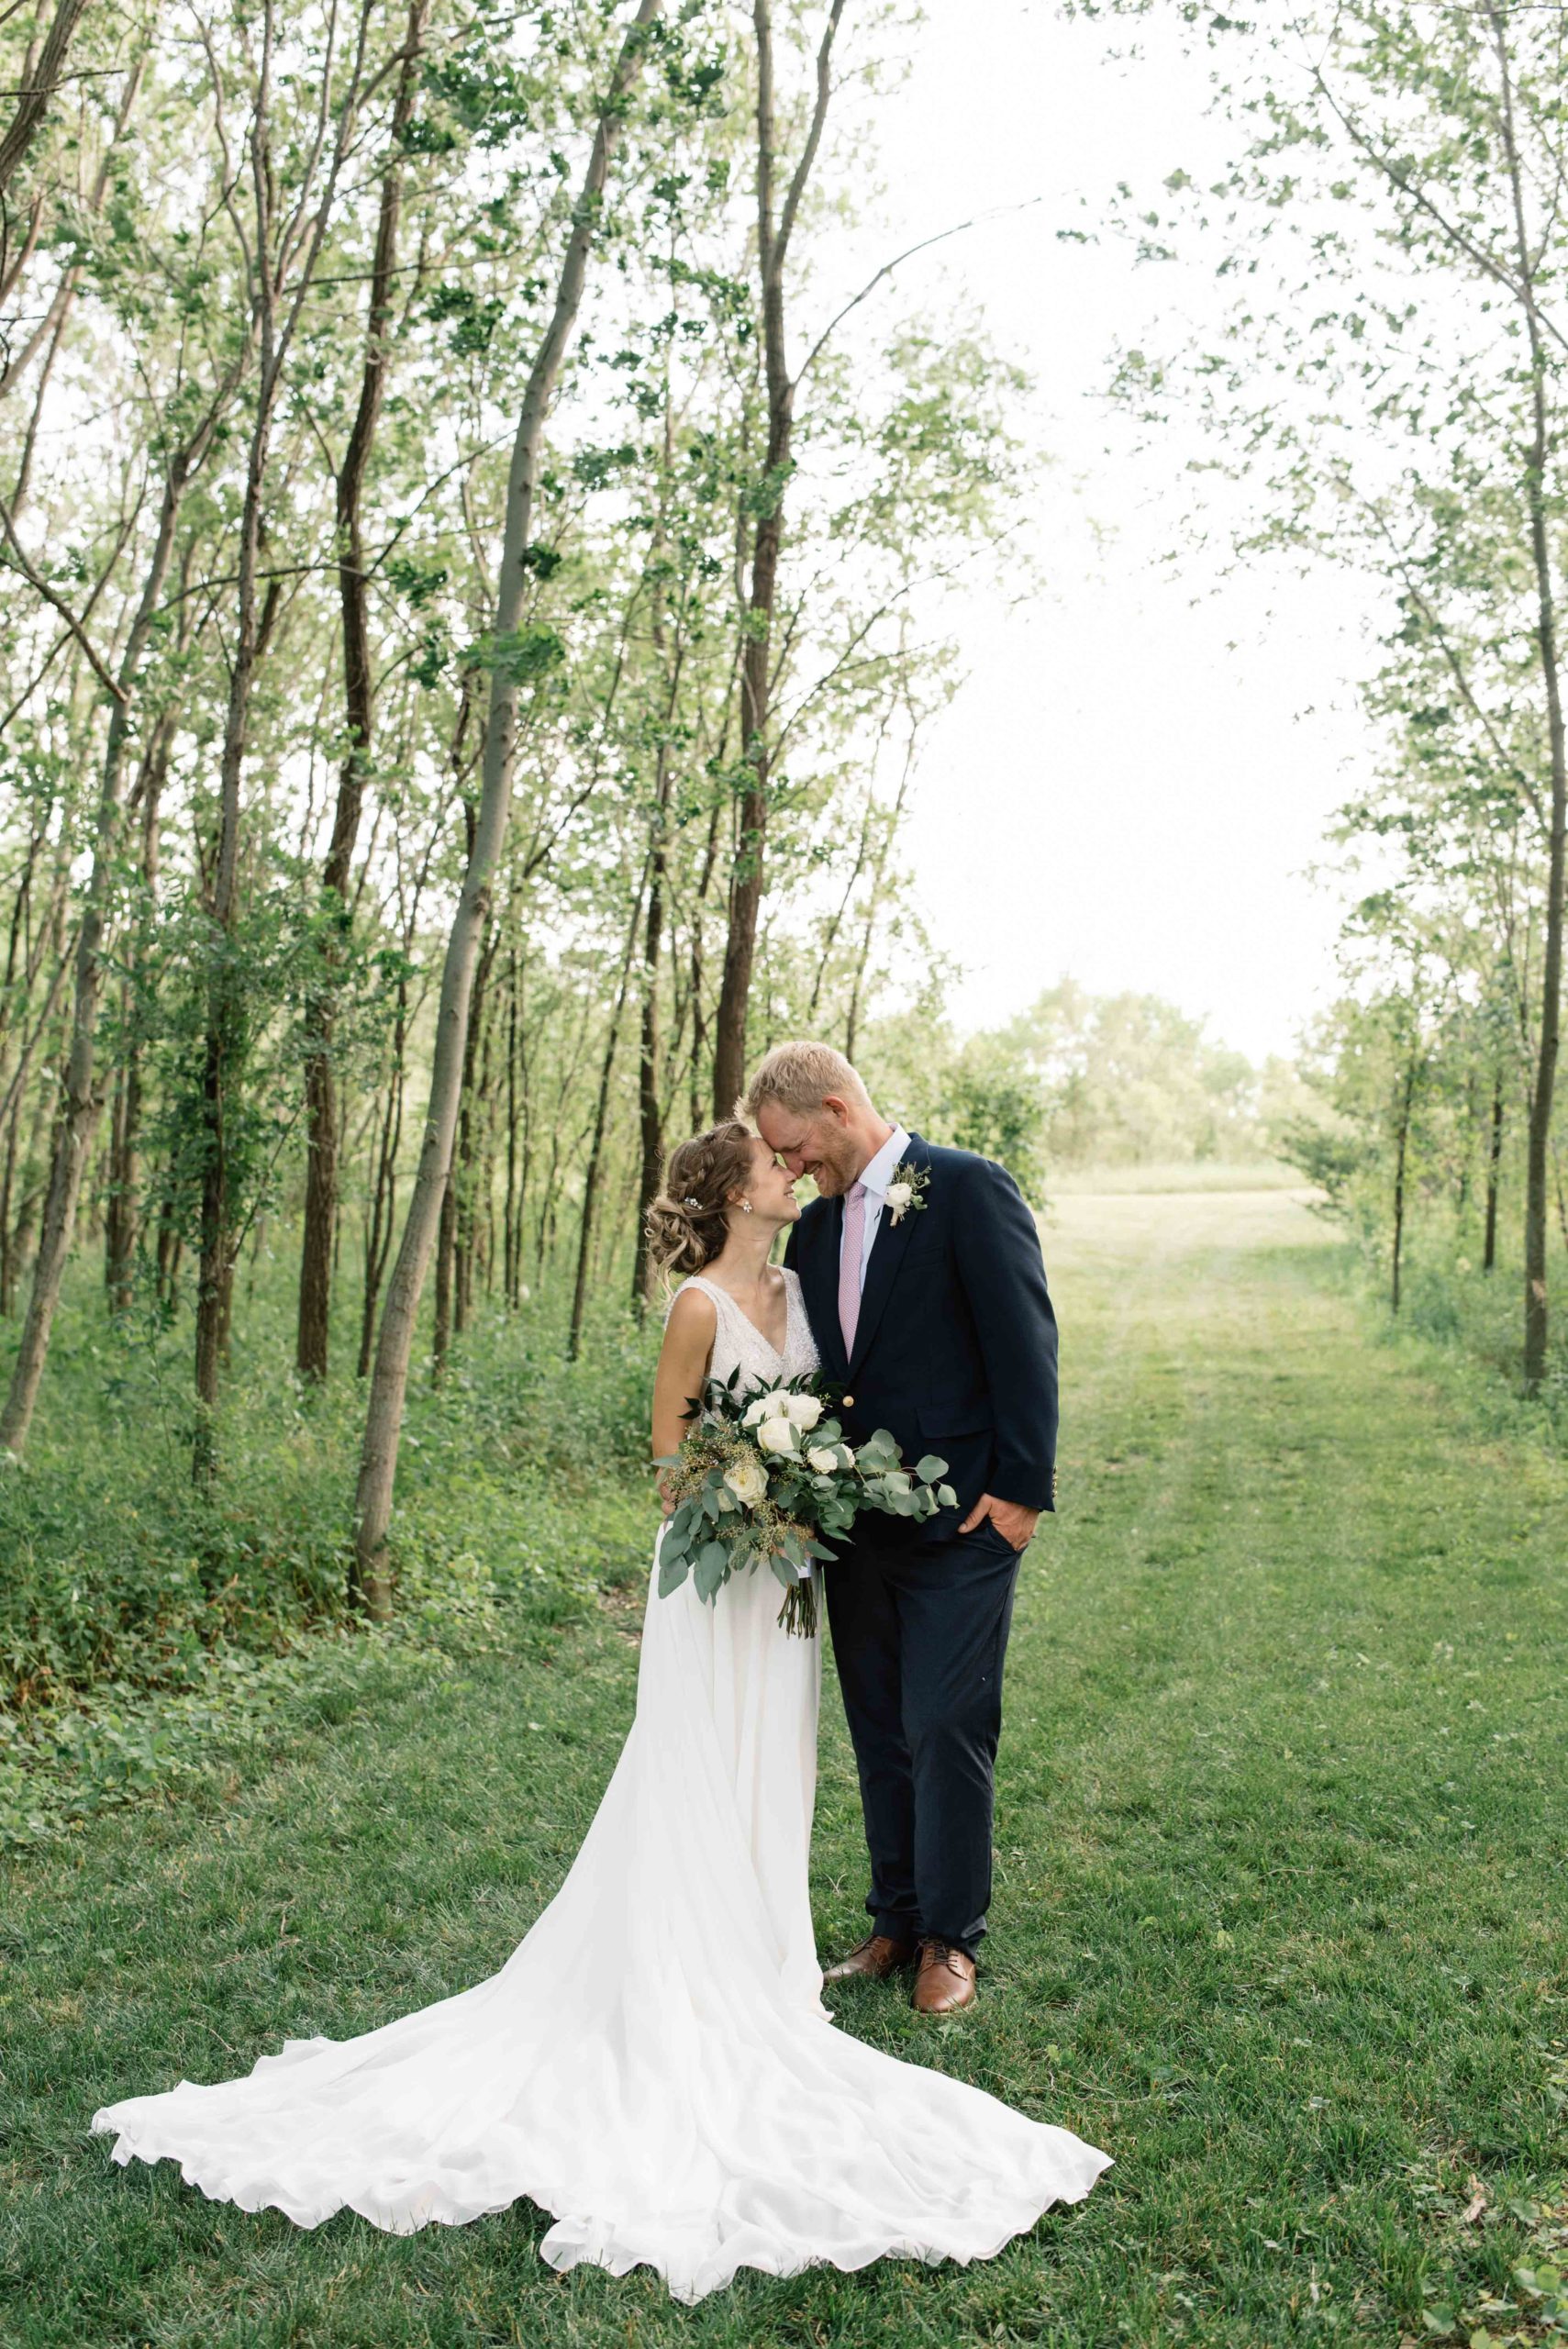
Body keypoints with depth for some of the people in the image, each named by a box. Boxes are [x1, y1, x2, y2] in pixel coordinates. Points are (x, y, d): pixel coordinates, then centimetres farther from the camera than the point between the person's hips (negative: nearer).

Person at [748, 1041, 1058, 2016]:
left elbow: (1025, 1340, -13)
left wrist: (1022, 1489, -15)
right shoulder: (816, 1225, 12)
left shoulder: (968, 1187, -9)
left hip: (961, 1523, -7)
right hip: (856, 1523, 7)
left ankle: (951, 1937, 15)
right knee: (881, 1735, 14)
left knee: (946, 1729, -2)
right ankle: (897, 1925, 27)